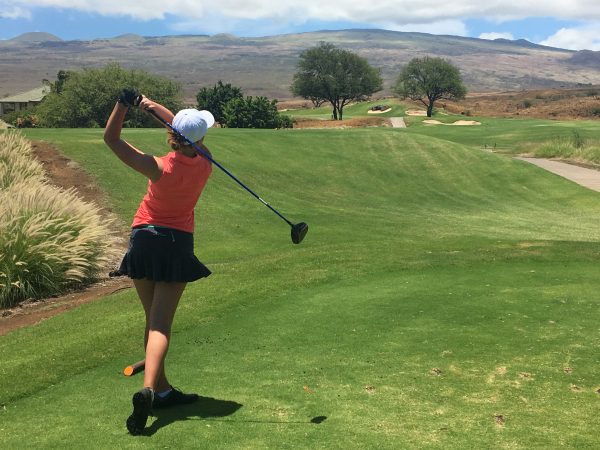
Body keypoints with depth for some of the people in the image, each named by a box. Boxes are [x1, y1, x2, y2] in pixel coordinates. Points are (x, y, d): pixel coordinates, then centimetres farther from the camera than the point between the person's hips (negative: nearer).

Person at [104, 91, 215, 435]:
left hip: (144, 239, -1)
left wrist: (124, 104, -16)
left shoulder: (160, 168, -18)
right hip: (177, 243, 1)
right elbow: (188, 134, 8)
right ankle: (149, 388, -23)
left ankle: (162, 389, 22)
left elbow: (111, 138, -12)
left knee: (153, 319, 13)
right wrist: (154, 106, 1)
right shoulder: (204, 164, -9)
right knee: (161, 323, -3)